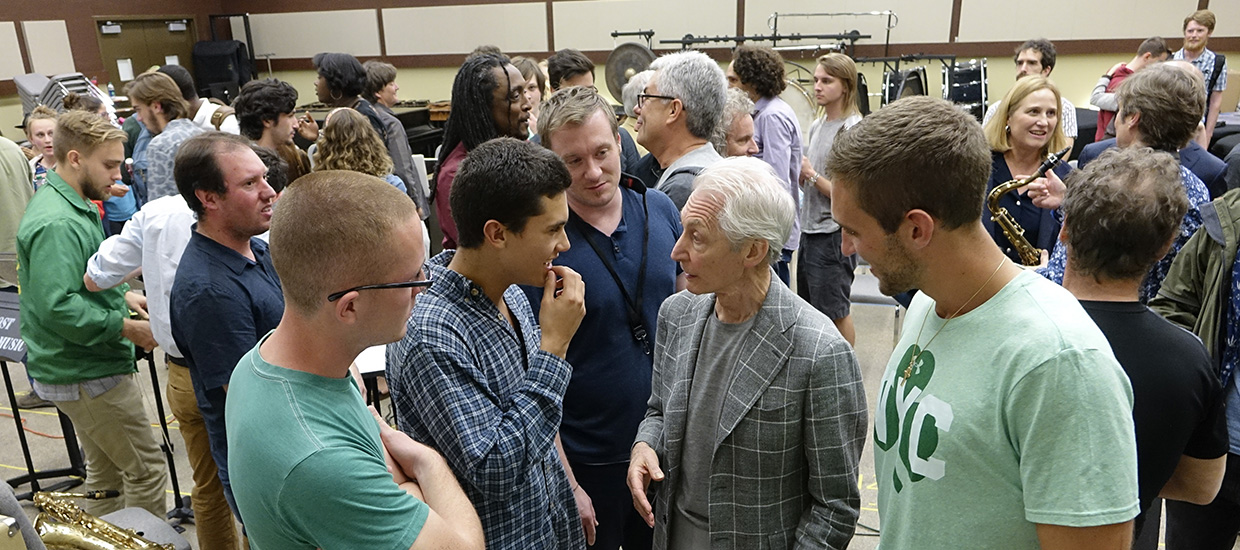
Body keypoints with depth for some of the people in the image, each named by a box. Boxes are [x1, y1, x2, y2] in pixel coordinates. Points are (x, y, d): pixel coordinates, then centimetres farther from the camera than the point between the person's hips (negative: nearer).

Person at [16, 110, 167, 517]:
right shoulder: (56, 223, -23)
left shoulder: (70, 206, 11)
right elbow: (57, 307, -30)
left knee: (107, 475, 21)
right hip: (86, 376, -10)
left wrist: (122, 295, 9)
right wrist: (128, 328, -22)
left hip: (85, 368, 11)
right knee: (147, 472, -2)